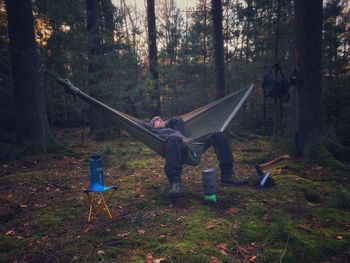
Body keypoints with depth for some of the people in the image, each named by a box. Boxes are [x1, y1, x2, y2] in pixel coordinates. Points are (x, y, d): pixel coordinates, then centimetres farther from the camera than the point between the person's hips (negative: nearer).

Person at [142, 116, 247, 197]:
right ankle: (175, 182, -48)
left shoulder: (173, 129, 45)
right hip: (176, 144, -6)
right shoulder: (154, 131, 30)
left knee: (218, 135, -10)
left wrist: (166, 123, 51)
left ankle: (227, 176, -17)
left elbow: (179, 119, 57)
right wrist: (152, 124, 36)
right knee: (174, 138, -44)